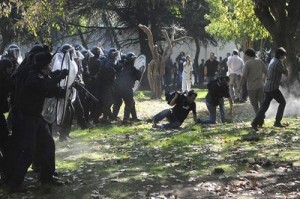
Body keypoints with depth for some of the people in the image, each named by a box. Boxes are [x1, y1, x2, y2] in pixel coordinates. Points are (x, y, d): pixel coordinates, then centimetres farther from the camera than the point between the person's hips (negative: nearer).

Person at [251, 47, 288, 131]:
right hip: (273, 88, -8)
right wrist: (284, 63, 3)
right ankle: (277, 122, 8)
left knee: (264, 106, 6)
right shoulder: (278, 63, -14)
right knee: (282, 102, 8)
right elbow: (286, 73, -8)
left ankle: (255, 122, -4)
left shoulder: (273, 60, 14)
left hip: (267, 87, 8)